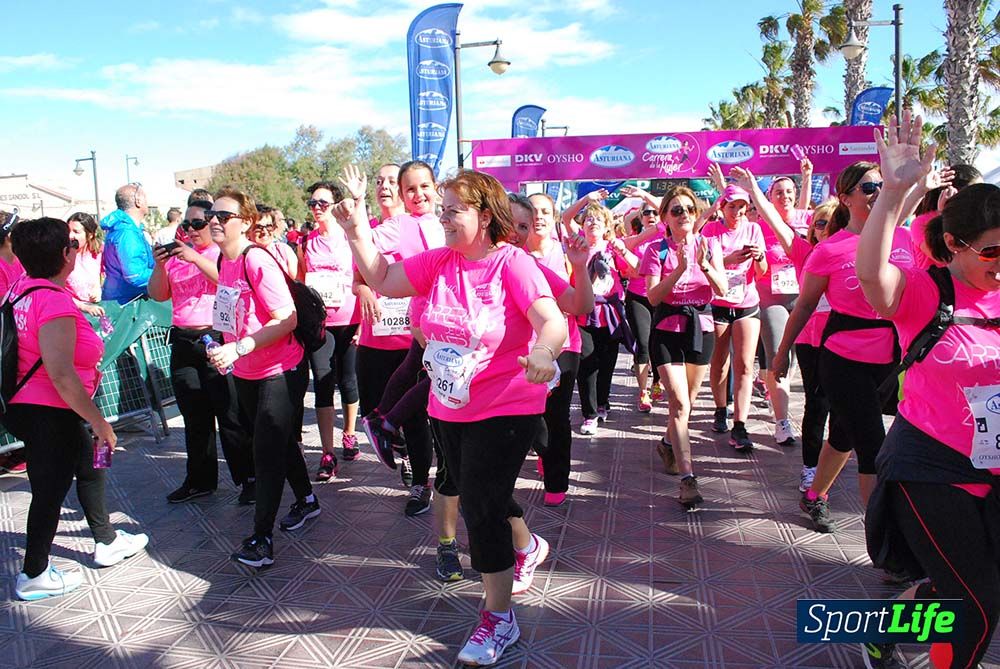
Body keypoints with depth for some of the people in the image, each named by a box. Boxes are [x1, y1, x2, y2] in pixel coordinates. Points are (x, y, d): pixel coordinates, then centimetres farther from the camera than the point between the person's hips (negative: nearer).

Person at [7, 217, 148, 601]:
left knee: (90, 466, 22)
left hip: (26, 407, 10)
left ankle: (107, 543, 37)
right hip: (47, 414, -10)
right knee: (50, 490, 5)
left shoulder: (24, 288, 3)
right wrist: (100, 424, -21)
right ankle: (34, 576, 22)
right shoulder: (54, 302, -25)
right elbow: (60, 375, -29)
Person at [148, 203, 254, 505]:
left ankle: (249, 478, 7)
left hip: (217, 340, -6)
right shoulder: (177, 255, 15)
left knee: (231, 415, -4)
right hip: (183, 342, 6)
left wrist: (196, 259, -20)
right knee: (194, 417, 13)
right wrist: (159, 265, -4)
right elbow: (158, 295, 11)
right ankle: (200, 480, 25)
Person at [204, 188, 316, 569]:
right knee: (279, 441, 21)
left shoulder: (257, 260, -22)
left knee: (267, 451, -3)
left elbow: (287, 320, -26)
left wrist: (238, 348, -30)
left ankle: (262, 537, 8)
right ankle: (306, 501, 41)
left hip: (280, 371, -9)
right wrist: (223, 350, 12)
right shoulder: (223, 260, 3)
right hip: (244, 372, 9)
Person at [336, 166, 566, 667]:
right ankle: (527, 547, 54)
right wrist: (357, 224, -5)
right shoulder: (438, 262, 0)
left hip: (506, 409, -7)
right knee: (481, 496, 22)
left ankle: (498, 619, 12)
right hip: (449, 409, 7)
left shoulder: (513, 264, -18)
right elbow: (382, 280, 4)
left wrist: (543, 352, -49)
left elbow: (553, 322, -27)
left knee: (479, 503, -7)